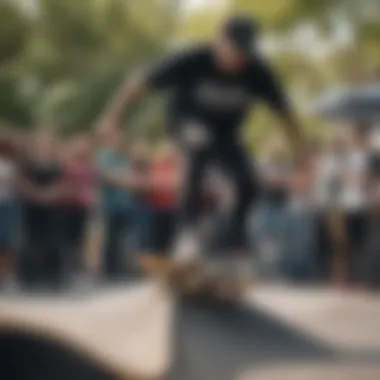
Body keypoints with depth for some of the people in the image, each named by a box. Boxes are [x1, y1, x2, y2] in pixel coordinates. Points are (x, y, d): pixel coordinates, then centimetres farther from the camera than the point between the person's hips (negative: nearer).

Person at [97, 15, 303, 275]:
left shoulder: (258, 72, -24)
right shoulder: (192, 61, -30)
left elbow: (284, 112, -12)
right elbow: (141, 83, -23)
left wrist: (301, 153, -11)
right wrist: (112, 116, -25)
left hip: (226, 130, 3)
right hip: (188, 122, -3)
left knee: (249, 185, -16)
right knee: (201, 144, -38)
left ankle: (235, 235, 17)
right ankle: (188, 229, -33)